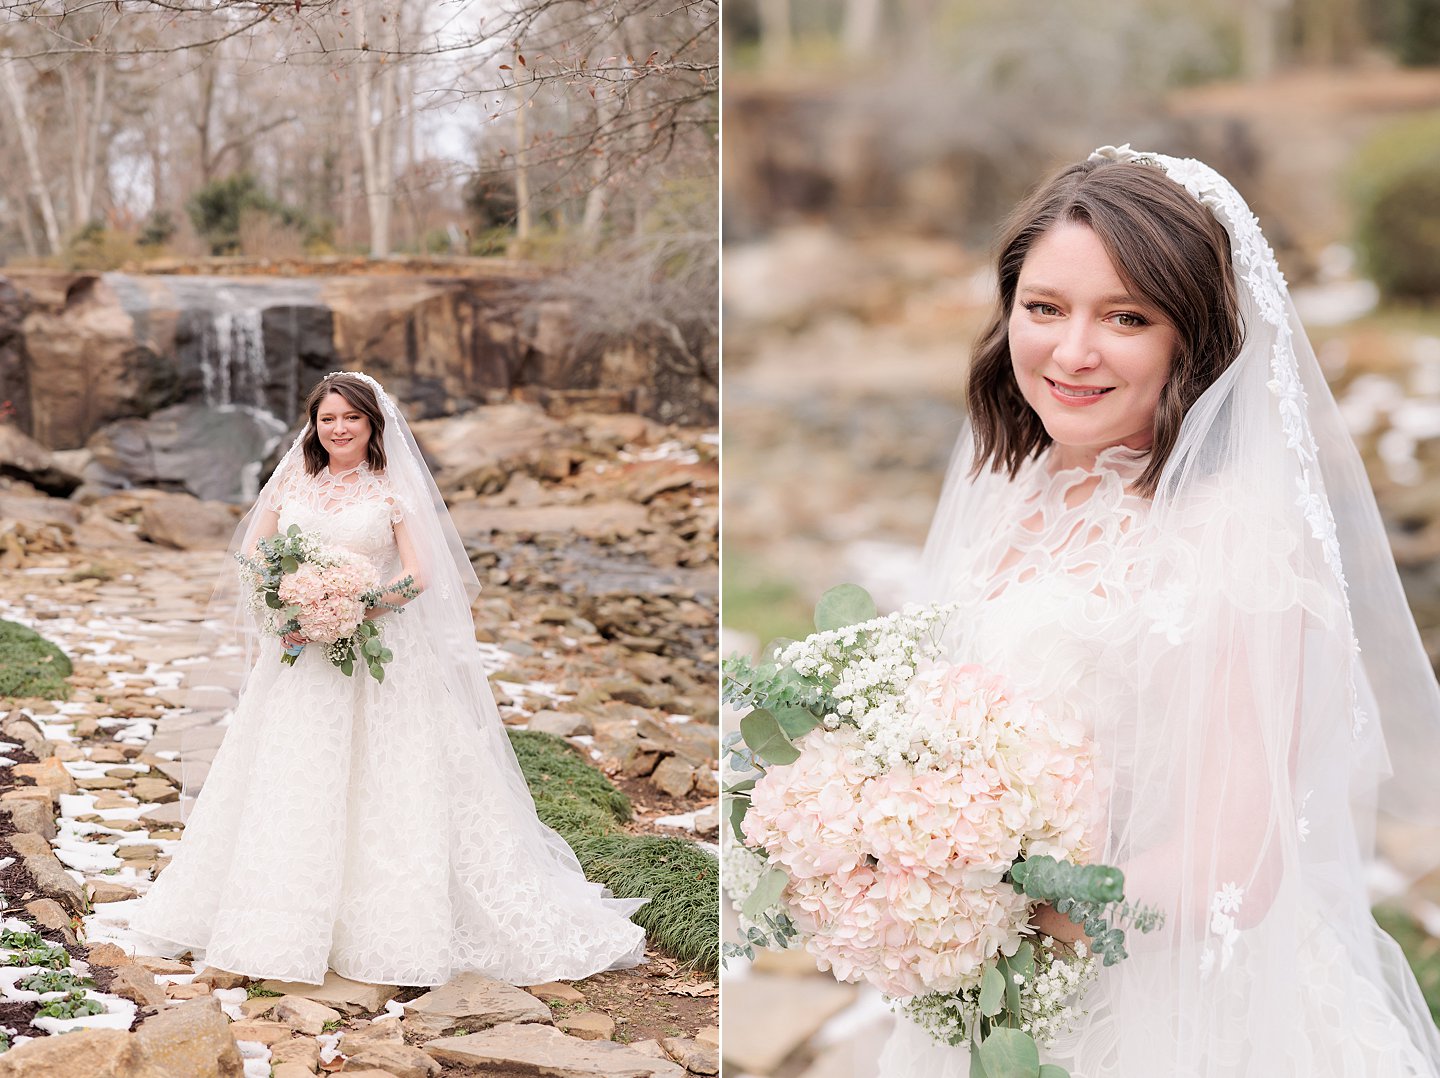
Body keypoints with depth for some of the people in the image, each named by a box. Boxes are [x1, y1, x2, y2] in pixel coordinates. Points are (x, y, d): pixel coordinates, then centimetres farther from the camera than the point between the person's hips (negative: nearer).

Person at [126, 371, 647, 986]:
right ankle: (281, 927, 14)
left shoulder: (395, 490, 0)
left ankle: (391, 930, 4)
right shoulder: (292, 480, 10)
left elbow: (419, 574, -9)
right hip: (298, 658, 3)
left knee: (379, 790, -4)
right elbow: (250, 553, 10)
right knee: (288, 790, 4)